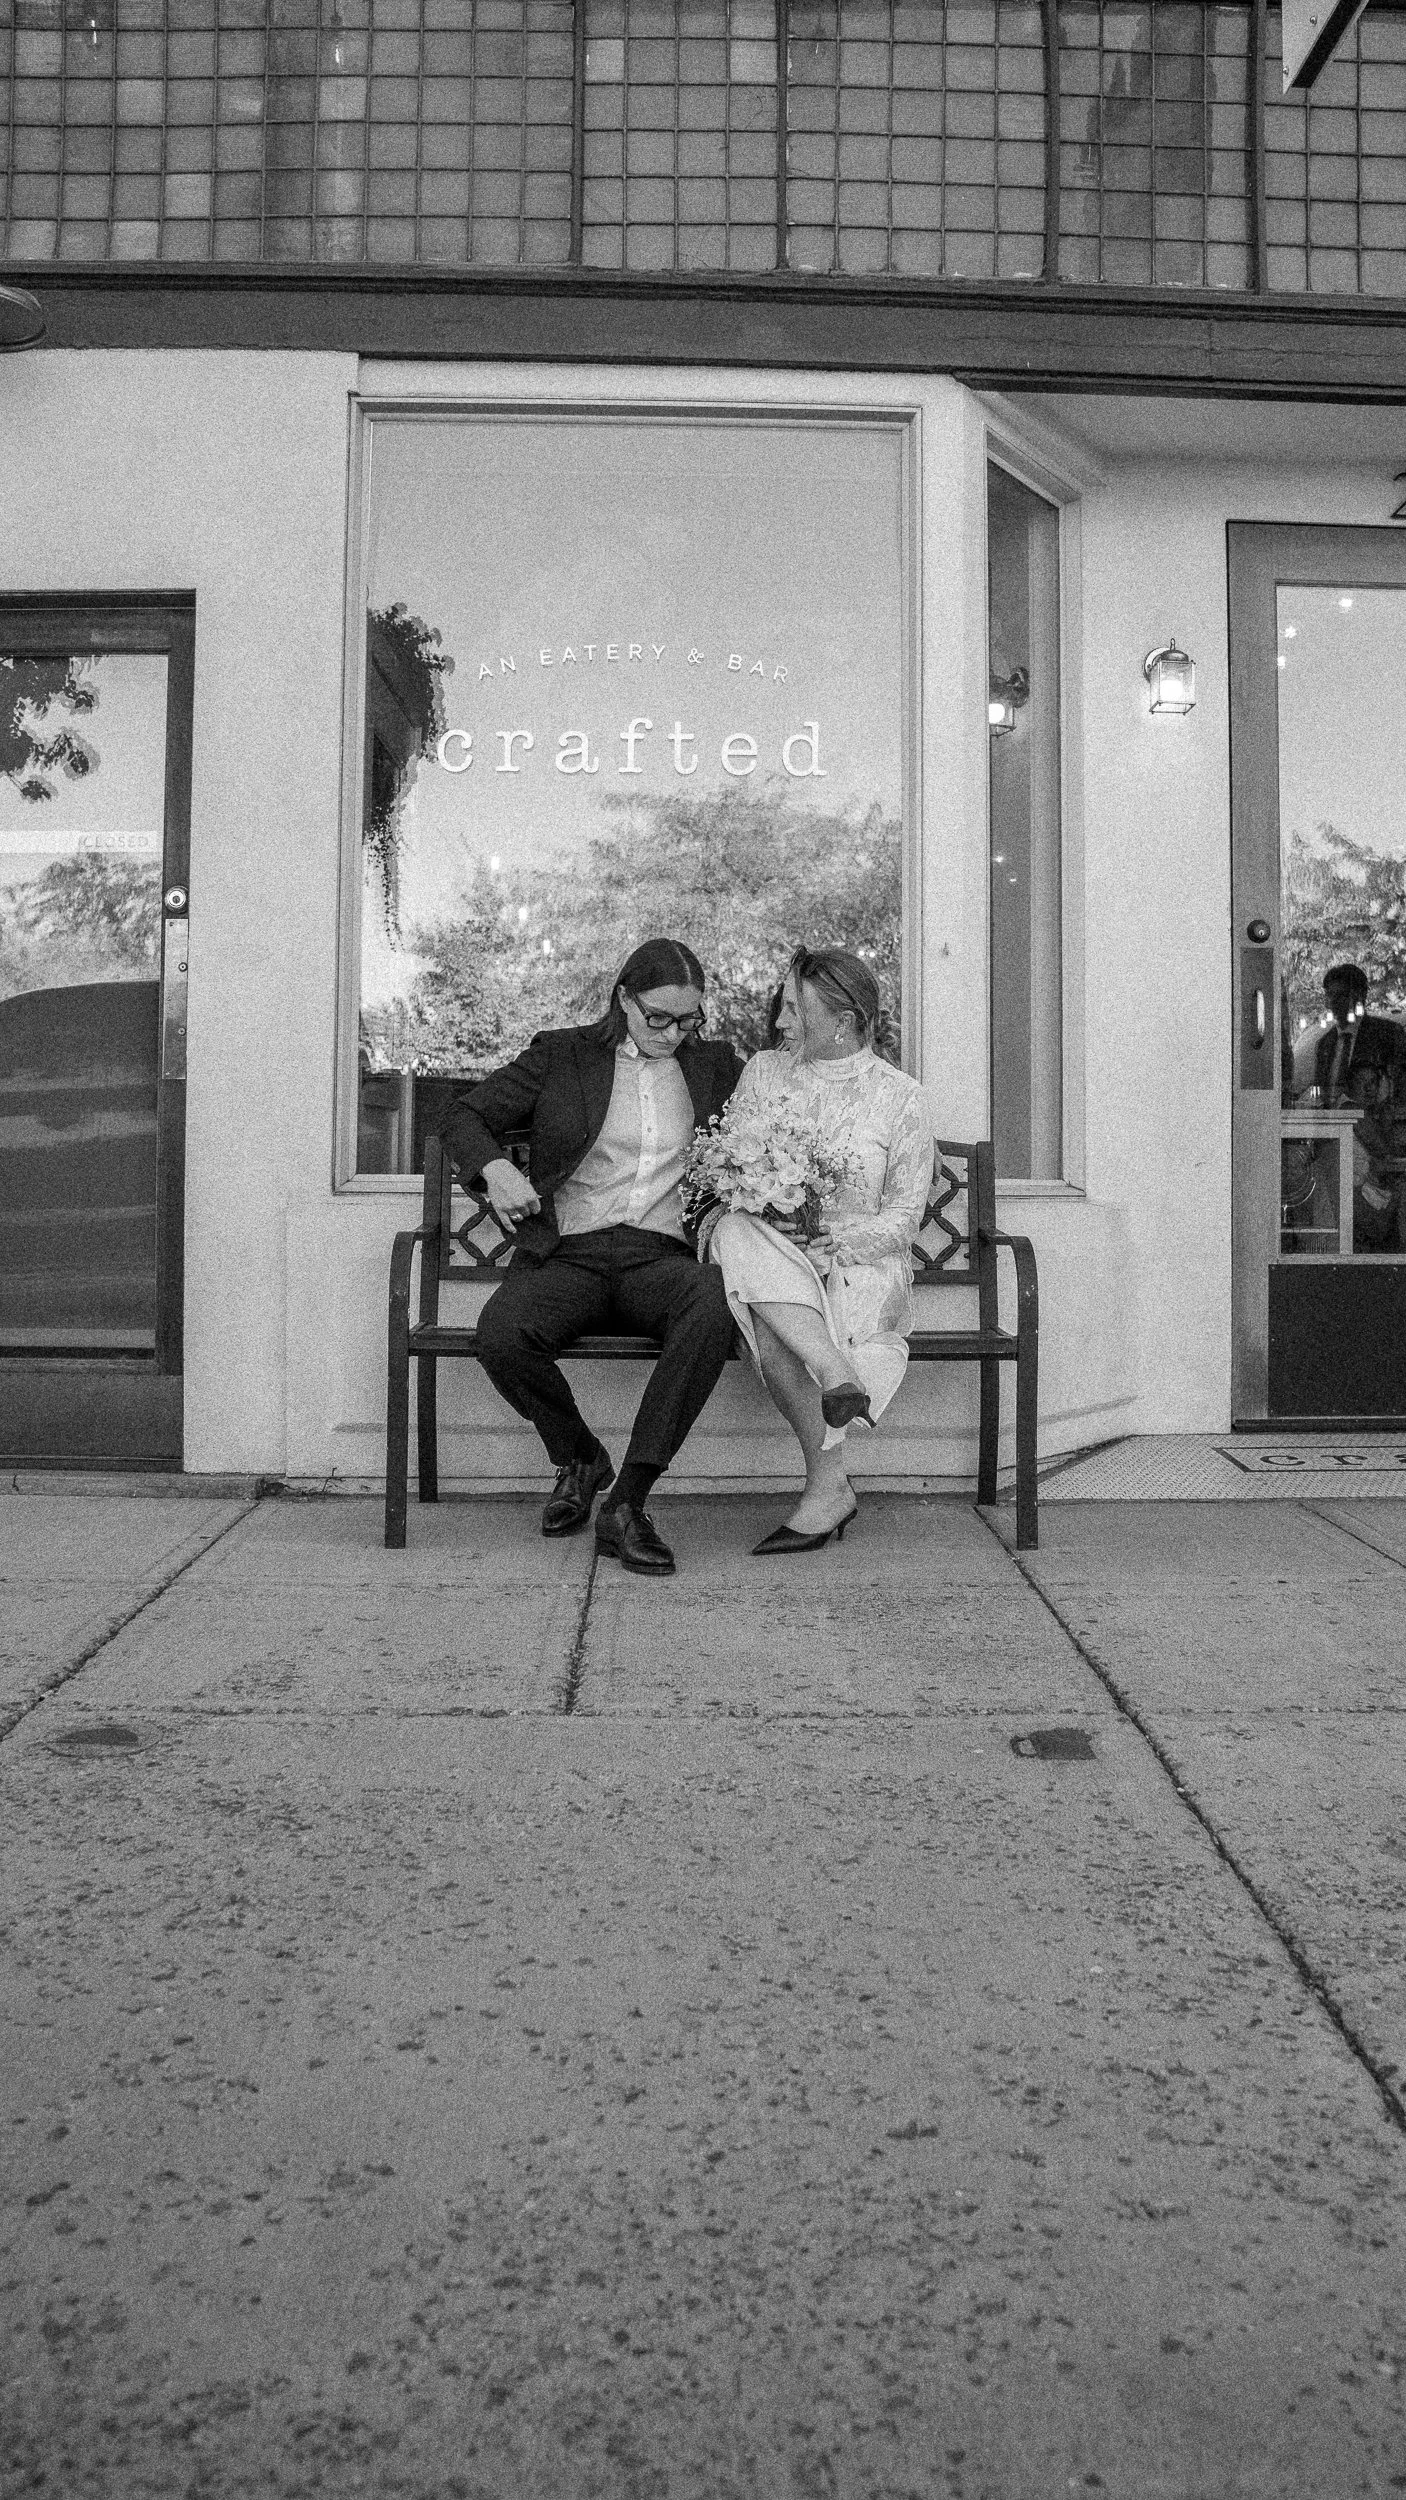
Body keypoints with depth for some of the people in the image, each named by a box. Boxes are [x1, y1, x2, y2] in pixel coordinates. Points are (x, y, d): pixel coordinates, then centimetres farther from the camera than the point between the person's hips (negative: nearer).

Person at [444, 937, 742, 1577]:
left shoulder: (714, 1066, 18)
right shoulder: (561, 1056, 12)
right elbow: (466, 1118, 14)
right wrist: (494, 1167, -8)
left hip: (660, 1254, 1)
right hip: (569, 1254, 0)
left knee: (713, 1307, -36)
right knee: (500, 1333, -33)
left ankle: (626, 1504, -32)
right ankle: (577, 1459, 0)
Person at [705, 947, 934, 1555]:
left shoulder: (899, 1098, 2)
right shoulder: (762, 1073, 12)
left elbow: (903, 1218, 0)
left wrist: (838, 1244, -18)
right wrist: (726, 1218, -9)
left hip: (861, 1266, -3)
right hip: (767, 1260, 3)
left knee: (770, 1326, -36)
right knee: (737, 1233, -34)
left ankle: (827, 1484, -31)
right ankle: (833, 1369, -42)